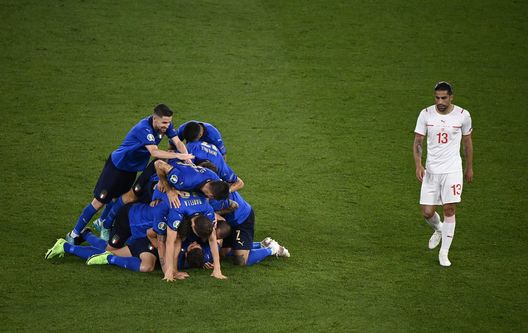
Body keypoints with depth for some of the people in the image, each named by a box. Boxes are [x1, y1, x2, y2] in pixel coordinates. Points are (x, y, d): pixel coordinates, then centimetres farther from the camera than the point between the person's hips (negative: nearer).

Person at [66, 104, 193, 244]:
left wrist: (186, 156, -34)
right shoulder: (143, 128, -35)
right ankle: (75, 234, 9)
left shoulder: (166, 125, -13)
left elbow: (178, 142, -15)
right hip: (117, 165, -7)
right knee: (99, 202, -2)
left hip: (132, 168, 7)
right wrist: (178, 155, -50)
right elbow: (154, 152, -45)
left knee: (124, 200, 14)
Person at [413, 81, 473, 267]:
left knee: (449, 210, -6)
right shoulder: (426, 114, -4)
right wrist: (418, 165, -13)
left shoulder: (463, 115, -5)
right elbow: (417, 141, 1)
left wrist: (469, 168, 15)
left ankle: (444, 252, 6)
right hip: (431, 170, 1)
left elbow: (467, 142, 9)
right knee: (427, 212, 0)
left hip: (452, 170, -1)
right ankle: (438, 230, 36)